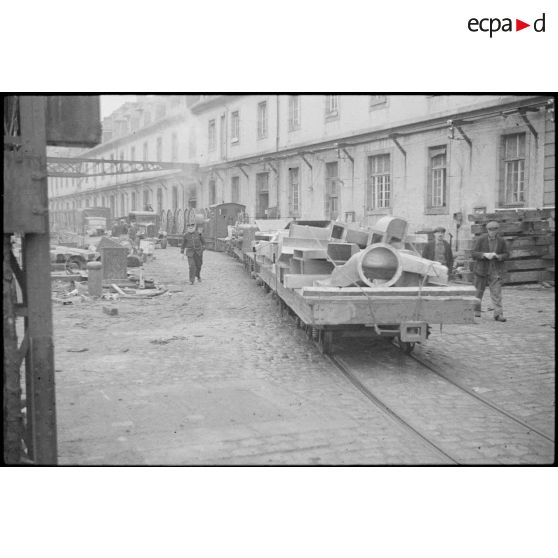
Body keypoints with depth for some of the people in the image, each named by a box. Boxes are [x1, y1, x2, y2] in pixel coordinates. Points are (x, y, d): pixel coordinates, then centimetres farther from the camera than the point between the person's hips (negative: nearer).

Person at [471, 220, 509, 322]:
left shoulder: (501, 241, 1)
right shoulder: (481, 239, -5)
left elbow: (506, 254, 8)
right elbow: (474, 254, -6)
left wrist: (498, 256, -13)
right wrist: (484, 255, -23)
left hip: (495, 270, 1)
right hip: (482, 269, 0)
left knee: (496, 292, -7)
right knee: (478, 291, 11)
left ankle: (498, 314, -8)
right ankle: (476, 310, 30)